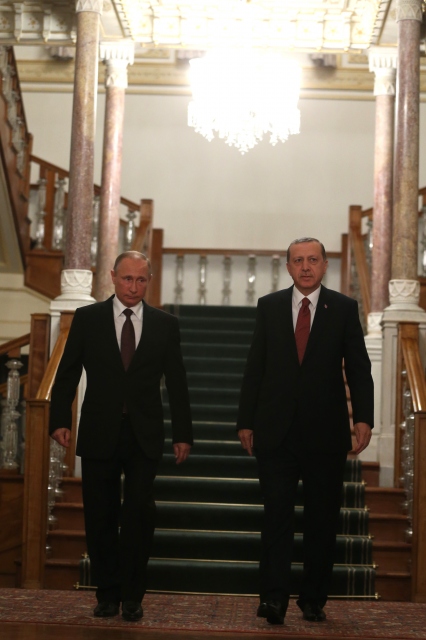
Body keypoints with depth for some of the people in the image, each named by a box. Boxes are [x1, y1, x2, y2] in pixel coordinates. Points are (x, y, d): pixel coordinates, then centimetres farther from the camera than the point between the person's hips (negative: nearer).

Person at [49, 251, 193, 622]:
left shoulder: (165, 324, 7)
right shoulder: (87, 319, 4)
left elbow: (176, 383, 8)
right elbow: (68, 373, 3)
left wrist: (183, 434, 4)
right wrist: (60, 420, -8)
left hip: (144, 437, 0)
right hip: (99, 435, 0)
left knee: (139, 512, -9)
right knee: (100, 517, 5)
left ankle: (132, 594, 6)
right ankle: (108, 592, 20)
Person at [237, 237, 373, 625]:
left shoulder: (344, 308, 4)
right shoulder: (269, 306, 7)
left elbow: (358, 367, 0)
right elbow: (255, 367, 7)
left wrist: (363, 417, -12)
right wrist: (246, 420, 3)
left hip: (325, 432, 0)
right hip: (277, 430, 0)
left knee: (323, 518, 7)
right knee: (277, 514, -3)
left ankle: (314, 600, 17)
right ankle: (274, 597, -2)